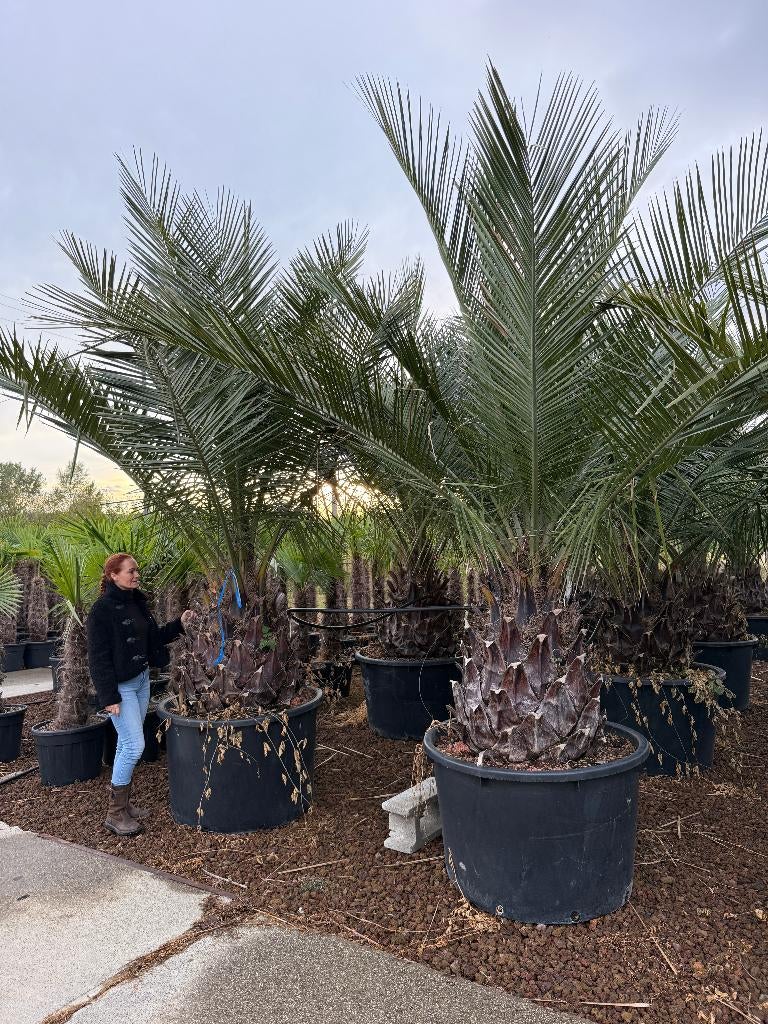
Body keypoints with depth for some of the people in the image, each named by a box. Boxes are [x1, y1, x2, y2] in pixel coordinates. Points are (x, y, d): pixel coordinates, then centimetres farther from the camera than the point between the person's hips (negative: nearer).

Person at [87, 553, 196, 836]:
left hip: (142, 679, 8)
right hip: (121, 686, -8)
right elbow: (99, 656, -16)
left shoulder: (137, 602, 8)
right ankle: (115, 813, 7)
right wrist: (109, 697, -18)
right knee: (134, 745, -7)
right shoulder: (103, 609, -15)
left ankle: (123, 803, 26)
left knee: (127, 744, 15)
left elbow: (153, 637, 17)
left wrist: (179, 625, 4)